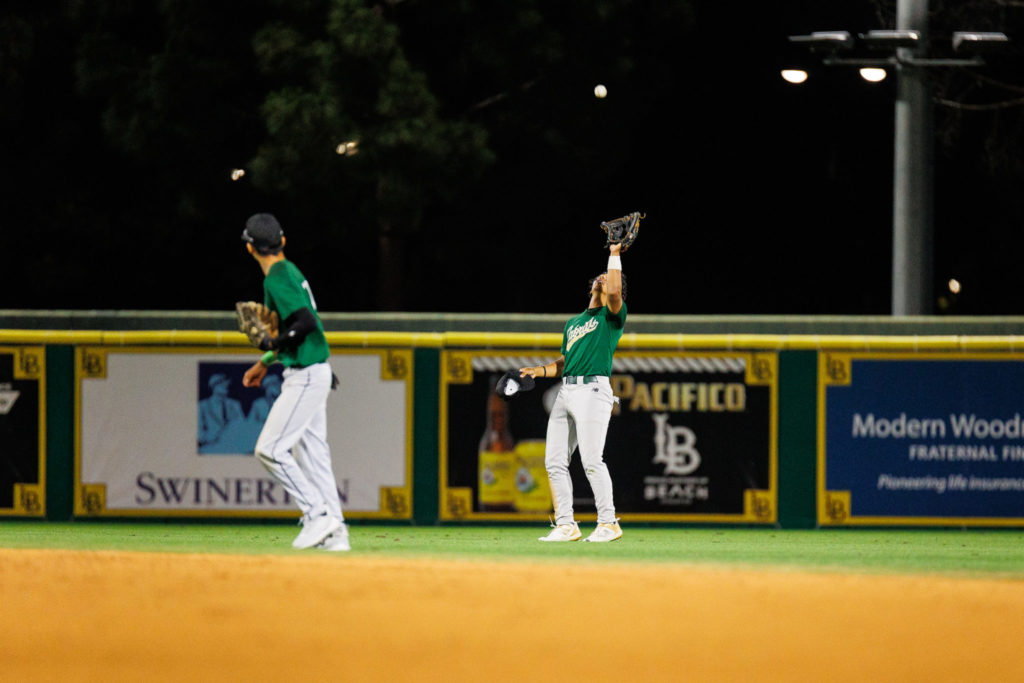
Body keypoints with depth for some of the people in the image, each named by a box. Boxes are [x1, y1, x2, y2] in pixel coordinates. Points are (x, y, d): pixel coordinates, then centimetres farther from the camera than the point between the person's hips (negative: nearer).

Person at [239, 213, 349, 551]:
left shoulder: (277, 279, -16)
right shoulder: (290, 271, 14)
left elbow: (307, 322, -27)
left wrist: (273, 345, -14)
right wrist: (265, 362, 25)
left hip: (306, 376, -10)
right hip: (314, 373, 10)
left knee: (270, 449, -8)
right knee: (311, 451, 10)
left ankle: (317, 514, -8)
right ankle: (334, 532, 10)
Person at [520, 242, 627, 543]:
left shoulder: (612, 315, 5)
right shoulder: (574, 322, 27)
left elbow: (614, 292, -16)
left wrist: (615, 254, -7)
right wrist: (539, 370, 16)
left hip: (593, 389, -8)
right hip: (566, 391, 8)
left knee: (591, 460, -15)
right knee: (554, 461, 2)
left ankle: (609, 523, -10)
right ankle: (566, 525, 6)